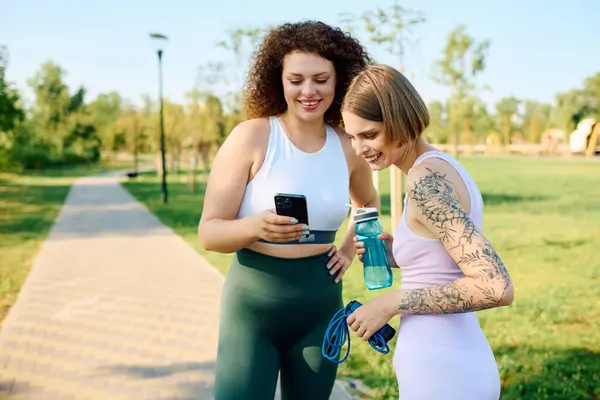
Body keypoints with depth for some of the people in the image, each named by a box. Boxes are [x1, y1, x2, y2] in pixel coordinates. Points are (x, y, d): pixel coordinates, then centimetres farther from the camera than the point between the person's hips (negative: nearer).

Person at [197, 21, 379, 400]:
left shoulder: (348, 148, 1)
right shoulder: (251, 136, -12)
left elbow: (369, 203, 23)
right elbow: (209, 232, -13)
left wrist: (349, 250, 7)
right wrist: (256, 226, -33)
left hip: (320, 308, 4)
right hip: (252, 305, -4)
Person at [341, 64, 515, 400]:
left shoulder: (426, 179, -20)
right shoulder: (444, 167, 6)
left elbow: (496, 287, -25)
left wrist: (393, 301, -18)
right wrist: (397, 254, 3)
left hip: (441, 373, -9)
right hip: (456, 362, 9)